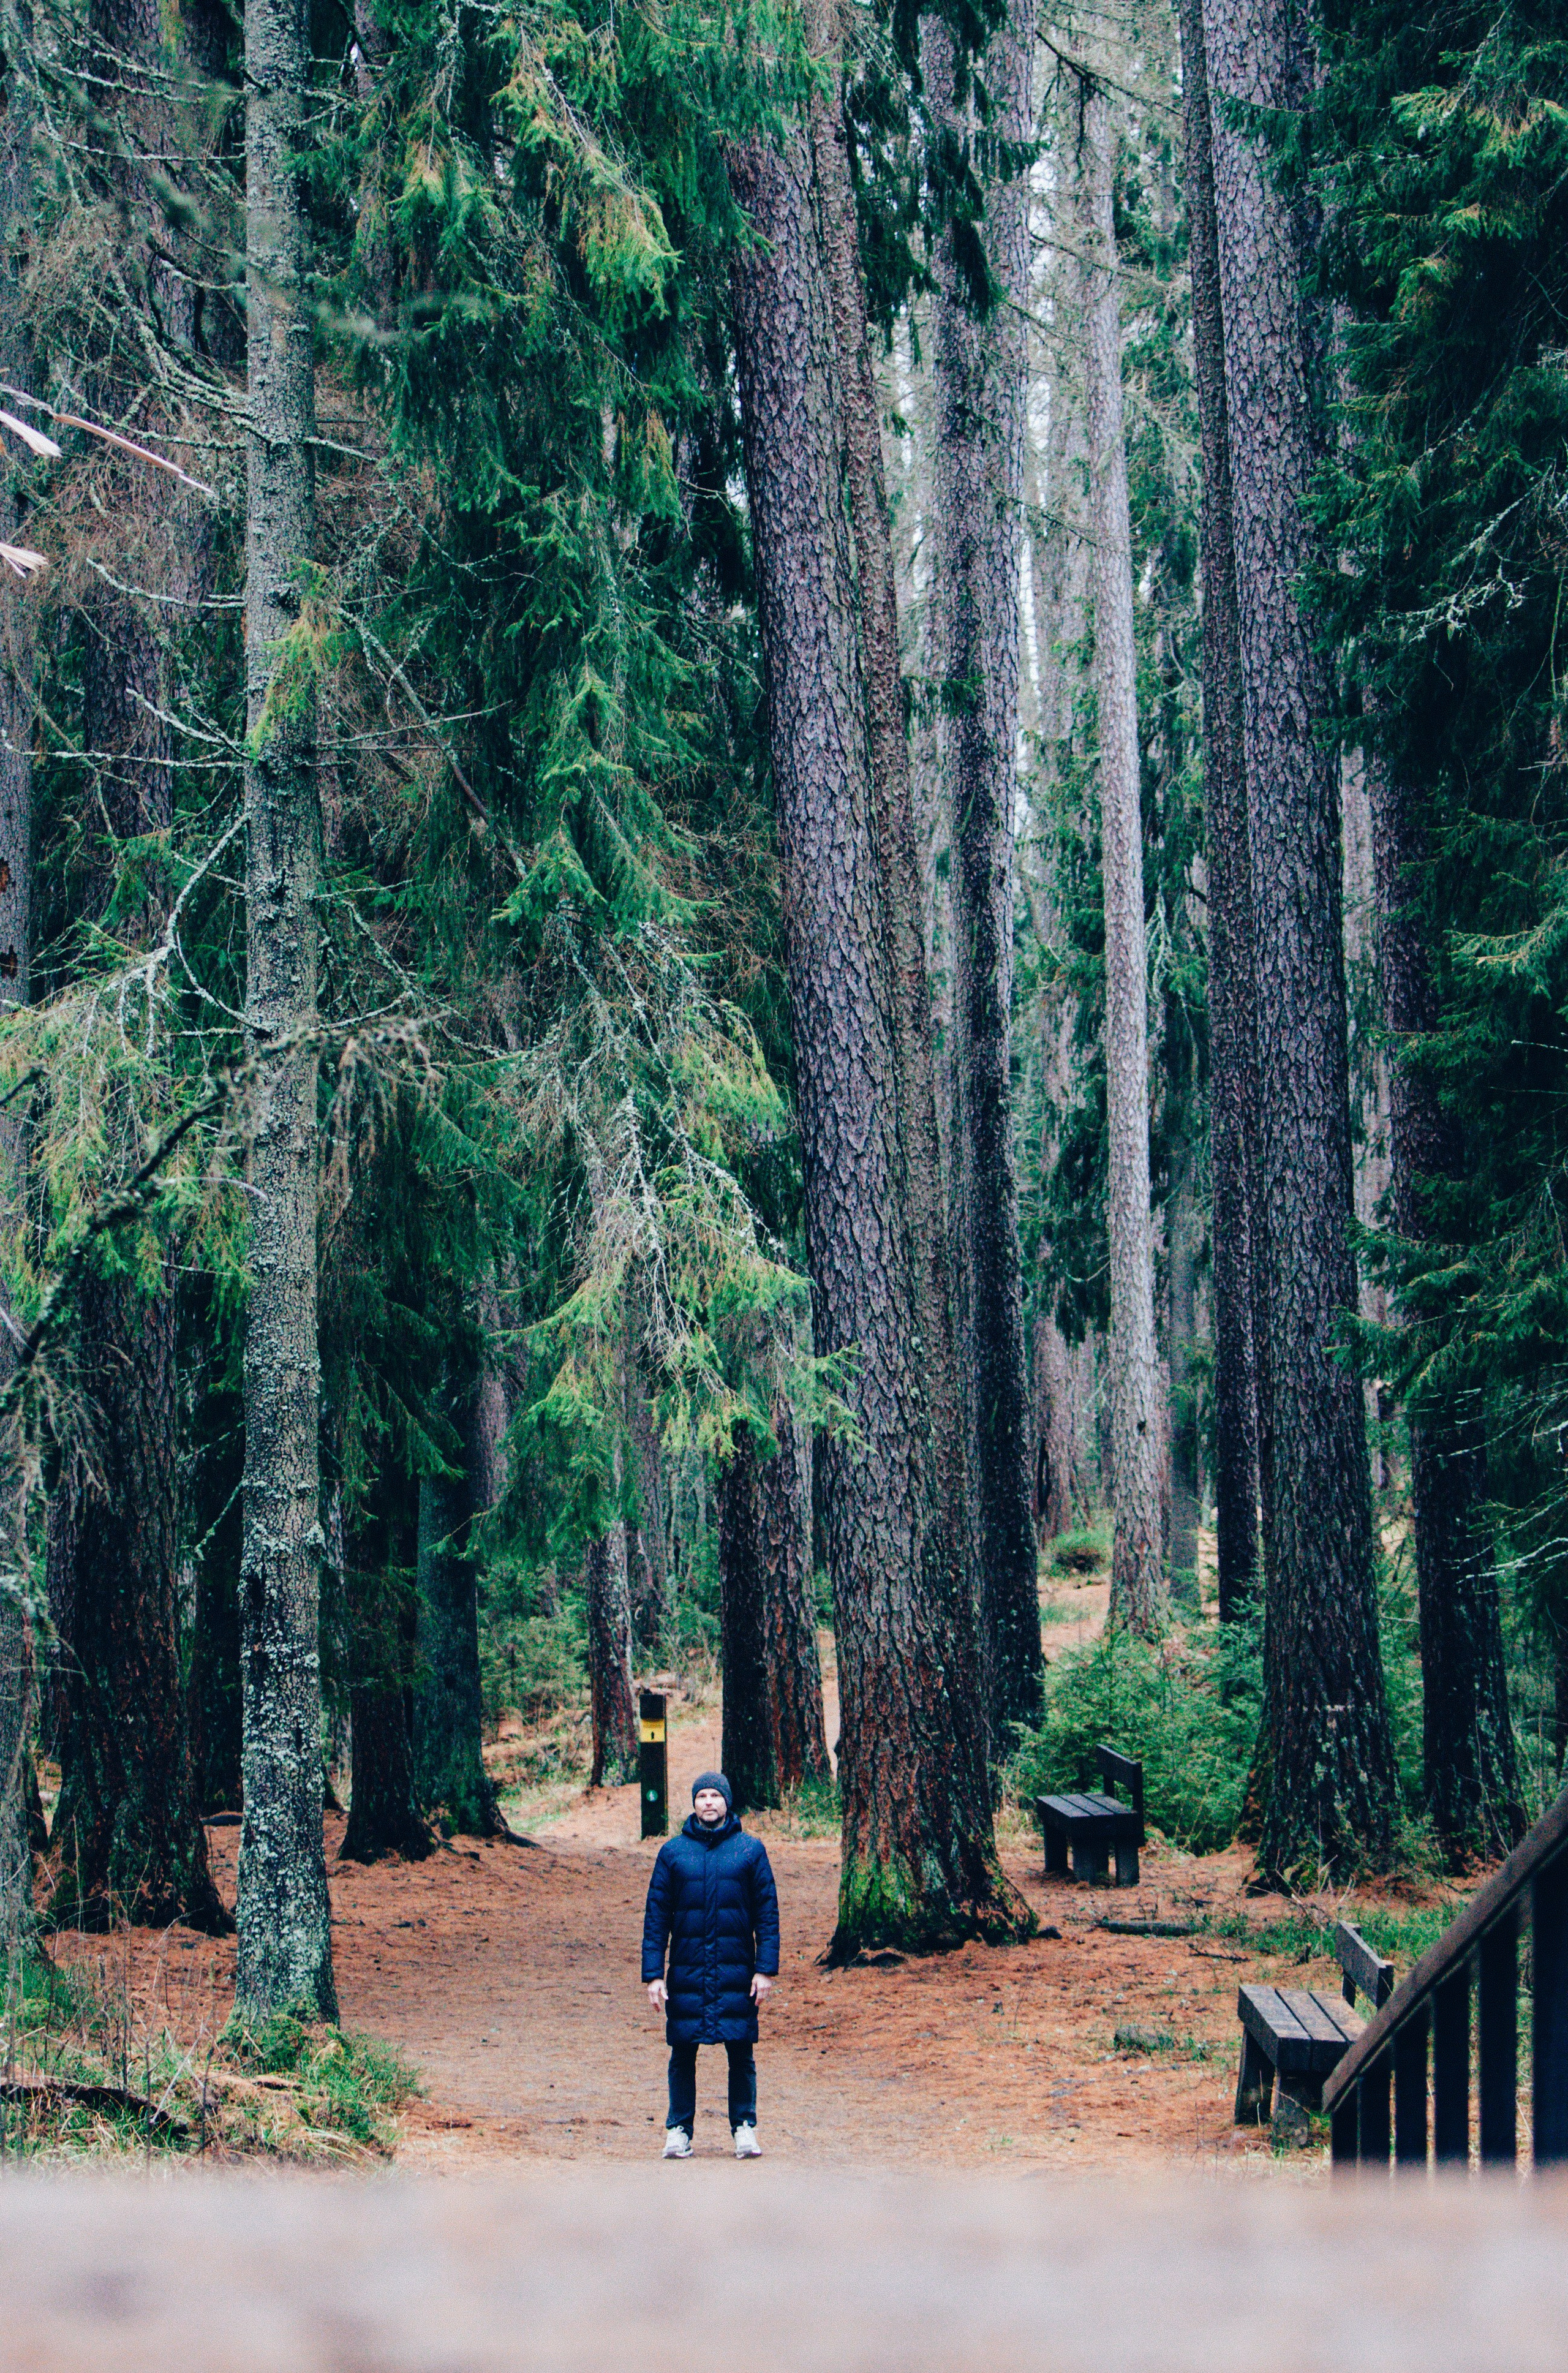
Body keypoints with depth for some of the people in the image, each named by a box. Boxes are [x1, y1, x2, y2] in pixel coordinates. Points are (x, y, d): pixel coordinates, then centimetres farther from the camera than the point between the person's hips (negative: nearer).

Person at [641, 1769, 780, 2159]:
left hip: (737, 1972, -1)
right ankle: (679, 2130, 12)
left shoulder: (751, 1849, 5)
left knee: (742, 2054, 1)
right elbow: (656, 1917, 5)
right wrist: (653, 1974, -3)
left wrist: (766, 1969, -5)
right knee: (682, 2055, 4)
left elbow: (768, 1912, 4)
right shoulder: (673, 1852, 6)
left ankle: (745, 2128, 10)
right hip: (686, 1972, 1)